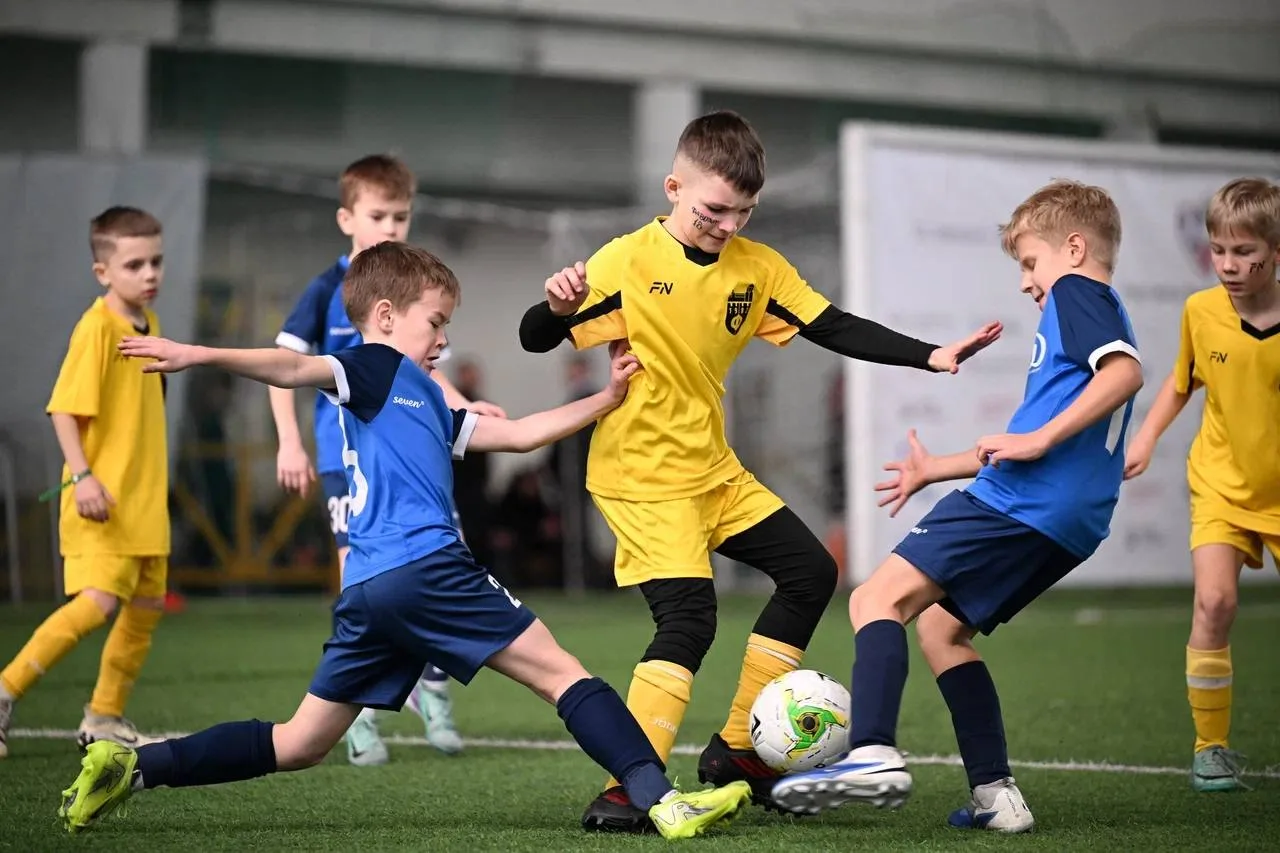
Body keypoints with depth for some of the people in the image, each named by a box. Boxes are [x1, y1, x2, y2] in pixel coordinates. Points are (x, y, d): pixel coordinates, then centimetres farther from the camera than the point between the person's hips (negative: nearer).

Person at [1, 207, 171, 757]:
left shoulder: (148, 324, 11)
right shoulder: (97, 326, -15)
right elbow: (64, 408, -19)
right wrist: (82, 476, -28)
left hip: (145, 500, 9)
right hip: (102, 500, -9)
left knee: (146, 608, 12)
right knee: (98, 602, -19)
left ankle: (105, 718, 24)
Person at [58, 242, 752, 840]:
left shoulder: (426, 404, 31)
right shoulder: (377, 367, 5)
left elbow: (519, 434, 30)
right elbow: (293, 369, -10)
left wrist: (604, 400, 28)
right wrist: (202, 356, -25)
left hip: (365, 592, 9)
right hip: (424, 567, -9)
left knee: (298, 745, 11)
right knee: (562, 674, -5)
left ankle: (133, 767, 6)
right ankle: (662, 800, -15)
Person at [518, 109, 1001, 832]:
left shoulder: (757, 268, 2)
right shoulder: (628, 261, -15)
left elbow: (836, 329, 4)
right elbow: (536, 338, -16)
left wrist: (929, 357, -6)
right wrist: (558, 307, -39)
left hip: (714, 471, 8)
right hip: (641, 476, -8)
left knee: (811, 572, 8)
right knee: (689, 617, -20)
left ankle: (737, 751, 15)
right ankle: (624, 792, -18)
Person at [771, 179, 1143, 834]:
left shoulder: (1076, 292, 2)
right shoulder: (1104, 314, 32)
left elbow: (1124, 371, -20)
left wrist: (1038, 439, -21)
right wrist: (936, 470, 42)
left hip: (1023, 502, -10)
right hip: (1069, 525, 10)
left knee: (878, 599, -13)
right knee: (941, 627, 19)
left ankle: (873, 754, -32)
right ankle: (995, 796, 10)